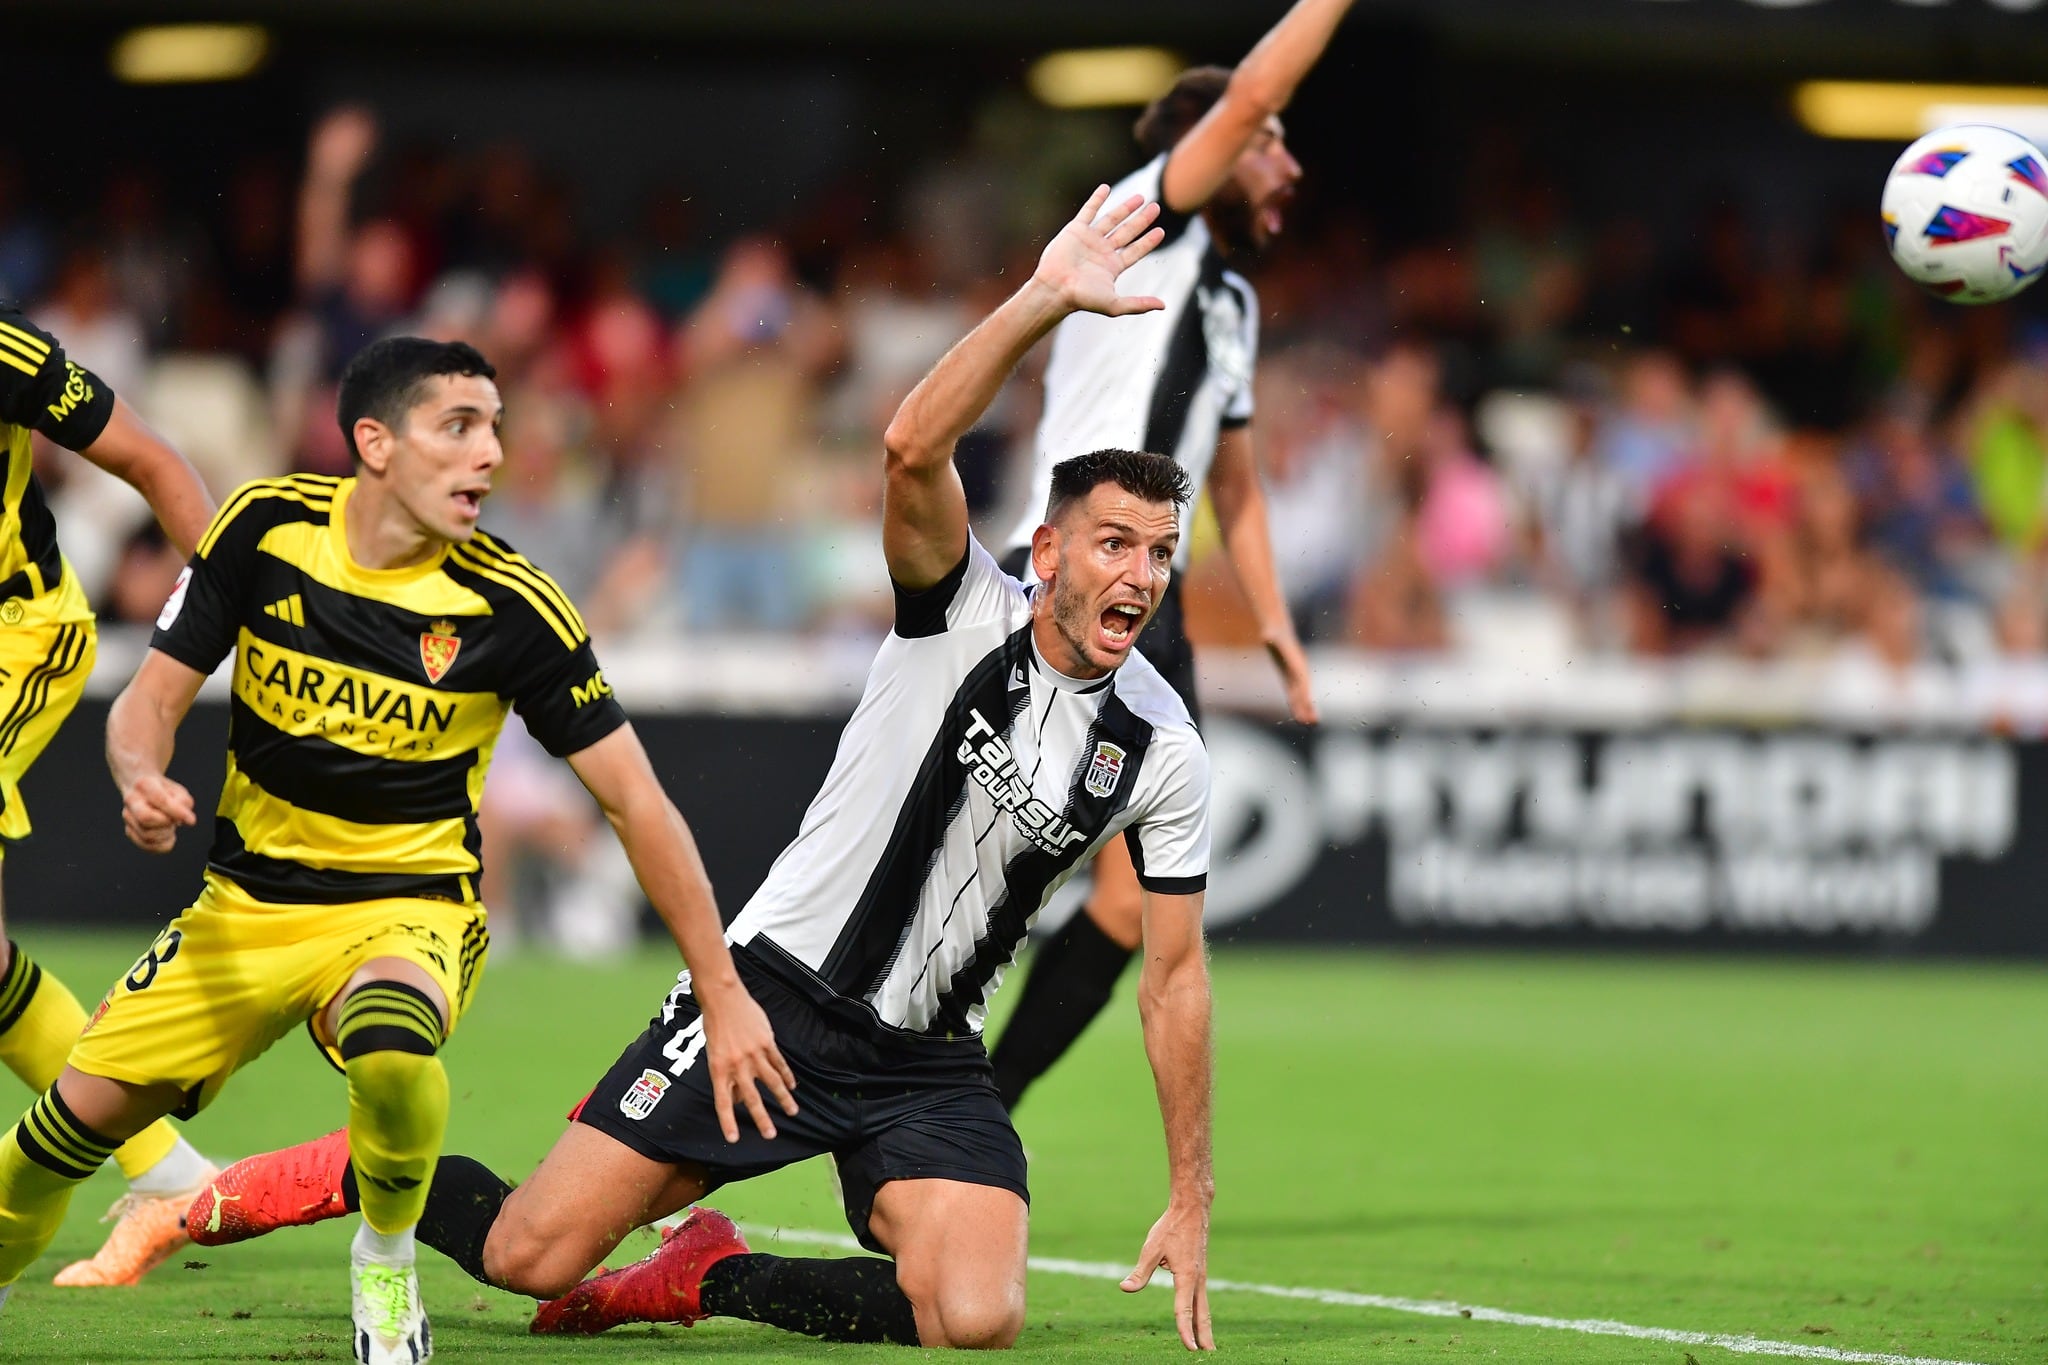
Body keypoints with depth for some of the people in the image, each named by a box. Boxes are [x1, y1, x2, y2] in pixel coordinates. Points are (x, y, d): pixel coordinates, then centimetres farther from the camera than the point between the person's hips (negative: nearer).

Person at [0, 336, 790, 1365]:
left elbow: (634, 799, -11)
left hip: (408, 907, -3)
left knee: (391, 1044, -37)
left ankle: (387, 1262, -8)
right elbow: (150, 700, -1)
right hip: (245, 904, 3)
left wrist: (722, 993, -13)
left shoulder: (510, 609, -16)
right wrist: (142, 781, -26)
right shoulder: (264, 528, -9)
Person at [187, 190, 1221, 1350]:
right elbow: (915, 449, -30)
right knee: (532, 1256, -10)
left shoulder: (1161, 750, 0)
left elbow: (1175, 976, 6)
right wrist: (1048, 300, -40)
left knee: (980, 1321, -21)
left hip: (926, 1066, 4)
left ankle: (704, 1275, 6)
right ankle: (366, 1174, 26)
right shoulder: (964, 615, -10)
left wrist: (1191, 1200, 4)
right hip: (775, 989, -4)